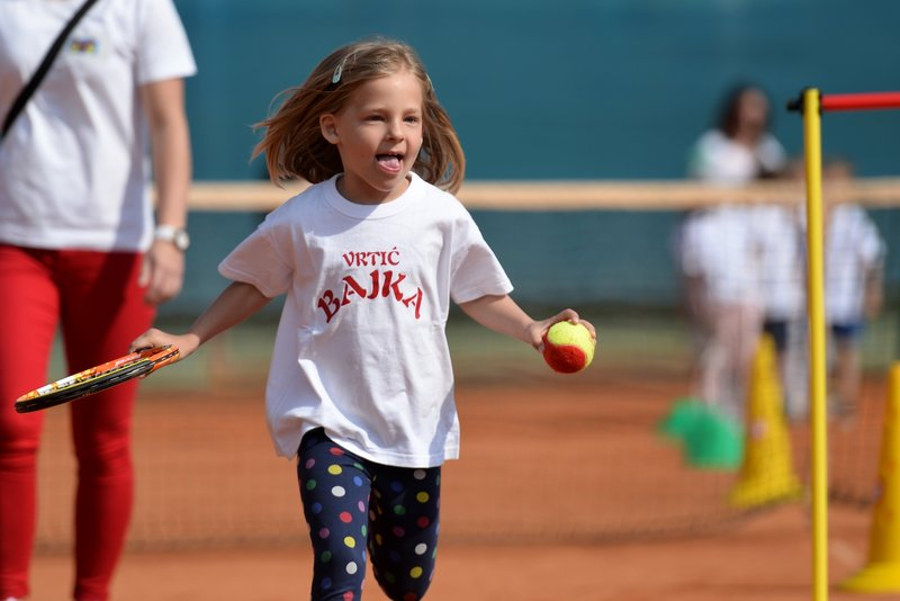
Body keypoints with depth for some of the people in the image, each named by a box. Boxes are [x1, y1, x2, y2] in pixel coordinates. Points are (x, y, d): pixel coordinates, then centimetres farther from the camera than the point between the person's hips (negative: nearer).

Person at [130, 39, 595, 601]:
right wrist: (191, 338, 3)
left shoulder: (441, 214, -6)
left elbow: (478, 293, 6)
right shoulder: (300, 221, -8)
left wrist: (531, 329, -10)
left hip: (415, 422, 2)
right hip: (328, 421, -2)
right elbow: (254, 285, 8)